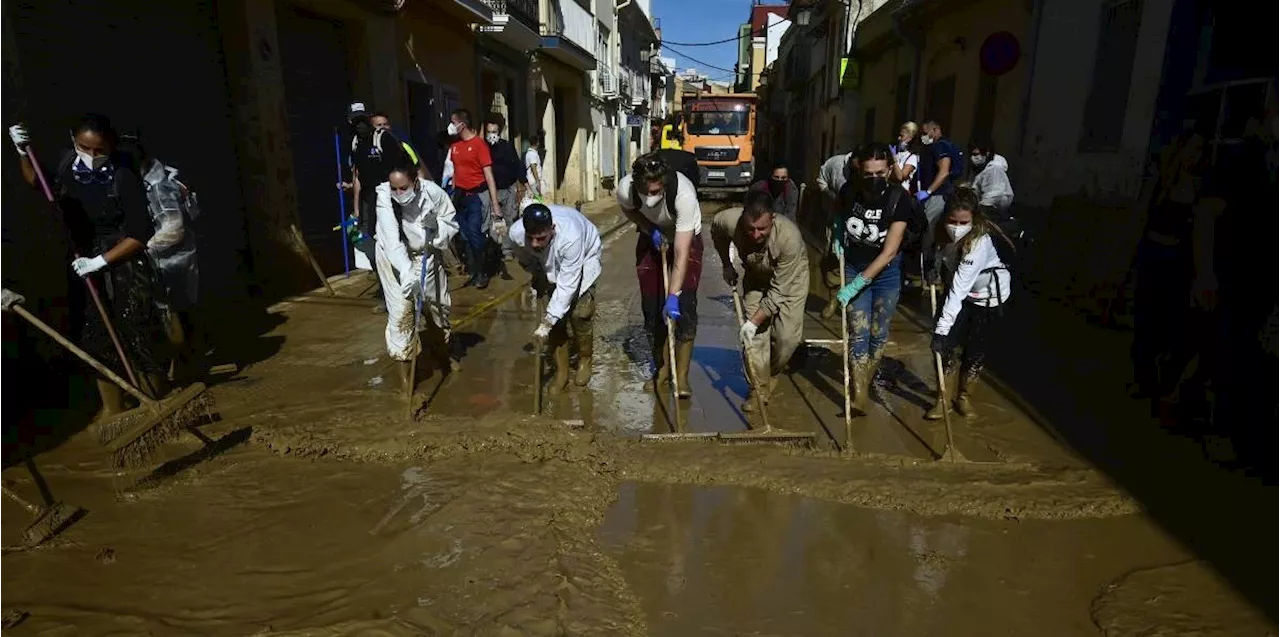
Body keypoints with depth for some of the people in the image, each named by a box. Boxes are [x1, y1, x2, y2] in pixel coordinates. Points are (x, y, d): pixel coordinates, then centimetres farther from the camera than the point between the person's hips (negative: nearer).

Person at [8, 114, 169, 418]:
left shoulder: (124, 175, -18)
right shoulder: (68, 165, -3)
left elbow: (139, 234, -19)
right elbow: (36, 180, 21)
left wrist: (101, 261, -19)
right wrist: (23, 152, 6)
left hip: (123, 266, -6)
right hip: (85, 265, 6)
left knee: (138, 339, -1)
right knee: (97, 340, 12)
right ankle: (112, 409, 25)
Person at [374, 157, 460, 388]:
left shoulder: (432, 191, -23)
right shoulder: (384, 196, -28)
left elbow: (452, 222, -7)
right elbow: (392, 240, -35)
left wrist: (437, 226, -29)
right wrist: (408, 274, -45)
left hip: (427, 254, 3)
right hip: (394, 258, -3)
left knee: (440, 304, 15)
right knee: (401, 312, -9)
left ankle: (442, 353, 44)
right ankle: (405, 381, 0)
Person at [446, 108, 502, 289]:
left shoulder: (479, 143, -9)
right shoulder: (454, 145, 10)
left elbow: (488, 174, -11)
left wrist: (495, 203, -15)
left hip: (476, 195, -6)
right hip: (459, 195, 6)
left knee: (474, 233, -11)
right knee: (465, 235, 6)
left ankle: (482, 272, 3)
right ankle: (472, 271, 17)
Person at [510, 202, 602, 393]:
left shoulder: (570, 237, -46)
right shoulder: (516, 233, -34)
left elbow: (567, 284, -39)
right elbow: (527, 260, -6)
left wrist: (547, 322, -37)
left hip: (584, 255, -3)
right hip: (551, 264, 4)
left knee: (580, 312, -11)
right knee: (556, 314, -4)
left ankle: (585, 359, 15)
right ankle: (561, 370, 10)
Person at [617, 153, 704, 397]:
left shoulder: (684, 194, -41)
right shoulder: (625, 189, -31)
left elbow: (681, 255, -41)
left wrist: (673, 296, -47)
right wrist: (651, 230, -18)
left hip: (686, 240, -3)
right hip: (651, 240, 3)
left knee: (684, 308, -11)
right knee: (652, 306, 4)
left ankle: (681, 376, -1)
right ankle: (662, 367, 20)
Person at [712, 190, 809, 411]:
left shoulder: (789, 237, -41)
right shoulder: (730, 221, -33)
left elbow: (778, 291, -33)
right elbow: (716, 231, -3)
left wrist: (754, 321, -32)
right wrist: (727, 265, -1)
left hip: (790, 278, -2)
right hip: (756, 276, 3)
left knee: (787, 336, -11)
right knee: (755, 335, -6)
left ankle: (772, 376, 19)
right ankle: (760, 388, 10)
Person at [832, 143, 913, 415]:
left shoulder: (900, 199, -23)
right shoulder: (849, 191, -14)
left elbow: (889, 252, -25)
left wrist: (857, 285, -29)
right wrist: (839, 238, -4)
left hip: (886, 272, -1)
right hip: (854, 268, 1)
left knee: (879, 333, 9)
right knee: (859, 332, -6)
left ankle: (866, 382, 30)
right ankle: (859, 394, -3)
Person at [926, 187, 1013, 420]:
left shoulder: (980, 241, -36)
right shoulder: (943, 229, -20)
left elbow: (959, 288, -41)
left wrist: (942, 328, -42)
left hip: (989, 295, -4)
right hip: (961, 290, 4)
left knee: (975, 351, 4)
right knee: (948, 345, -6)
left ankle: (964, 397, 27)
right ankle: (942, 398, 8)